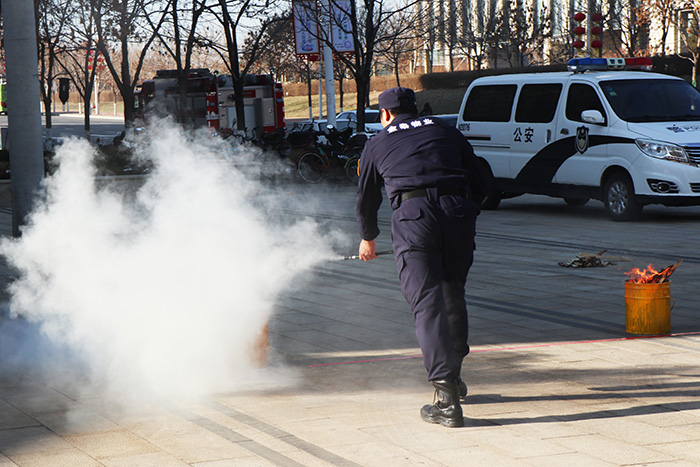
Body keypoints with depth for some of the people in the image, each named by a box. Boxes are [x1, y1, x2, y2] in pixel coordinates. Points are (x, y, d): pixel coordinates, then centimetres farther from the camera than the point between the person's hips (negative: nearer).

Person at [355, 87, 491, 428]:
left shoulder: (378, 144, 21)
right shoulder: (446, 133, 25)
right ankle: (453, 377, 34)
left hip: (412, 216, -3)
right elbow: (482, 185, 22)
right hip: (459, 213, 3)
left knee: (427, 303, -7)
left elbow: (366, 199, 31)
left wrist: (368, 238, 47)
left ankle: (447, 400, -17)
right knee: (453, 295, 21)